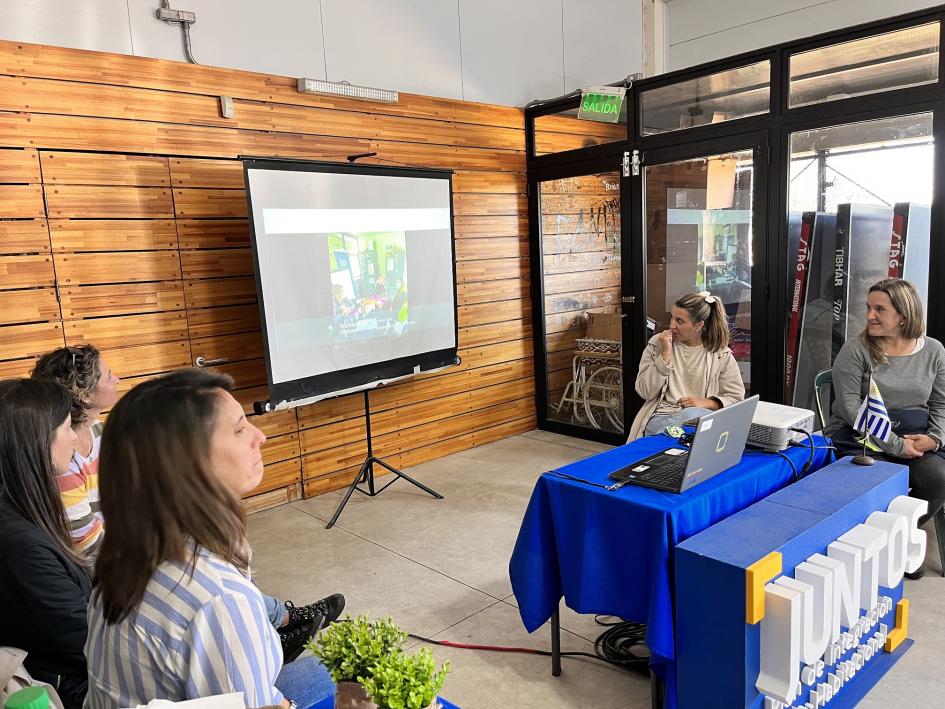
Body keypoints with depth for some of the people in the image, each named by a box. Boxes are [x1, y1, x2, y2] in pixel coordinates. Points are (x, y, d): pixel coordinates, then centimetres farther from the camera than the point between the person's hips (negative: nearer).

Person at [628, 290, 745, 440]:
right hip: (661, 415, 0)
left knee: (692, 414, -37)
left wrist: (707, 403, -11)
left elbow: (736, 398, 8)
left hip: (702, 416, 1)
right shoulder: (656, 344, 9)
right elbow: (645, 392, 1)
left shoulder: (721, 354, 8)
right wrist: (665, 355, -7)